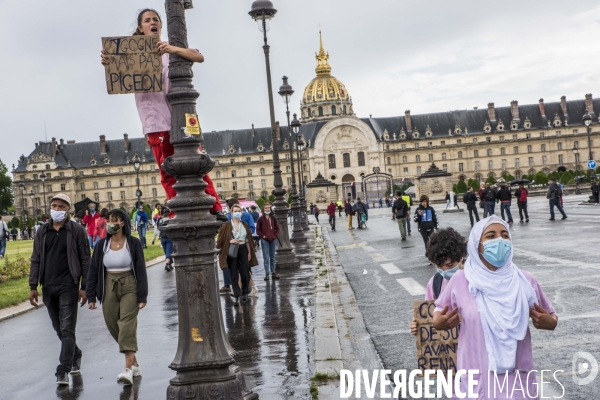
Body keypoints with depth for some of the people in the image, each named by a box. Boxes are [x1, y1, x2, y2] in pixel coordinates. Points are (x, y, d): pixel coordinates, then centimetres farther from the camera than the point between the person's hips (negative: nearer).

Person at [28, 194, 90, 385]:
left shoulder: (77, 231, -4)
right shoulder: (42, 232, 8)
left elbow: (85, 260, -4)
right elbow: (36, 260, 10)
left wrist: (84, 287, -9)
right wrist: (33, 287, 3)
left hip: (68, 287, -5)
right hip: (48, 287, 5)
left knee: (67, 330, -8)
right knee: (59, 329, 15)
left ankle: (63, 371, -7)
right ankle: (75, 355, 37)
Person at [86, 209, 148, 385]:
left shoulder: (133, 243, -3)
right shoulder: (102, 244, 6)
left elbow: (140, 270, -3)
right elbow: (93, 270, 8)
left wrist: (142, 296, -8)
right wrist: (91, 296, 4)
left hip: (129, 287, -4)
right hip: (109, 289, 4)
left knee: (127, 325, -15)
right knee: (113, 327, 5)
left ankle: (128, 369, -21)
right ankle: (135, 364, 21)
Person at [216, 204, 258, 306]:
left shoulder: (245, 225, 10)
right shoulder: (226, 226, -1)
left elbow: (248, 240, 12)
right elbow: (221, 240, 0)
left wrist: (249, 252, 9)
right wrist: (230, 241, -16)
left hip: (243, 249, 3)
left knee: (245, 274, 1)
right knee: (234, 275, 0)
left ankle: (245, 292, 24)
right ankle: (237, 297, 5)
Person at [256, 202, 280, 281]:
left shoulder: (273, 218, 5)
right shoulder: (260, 219, -3)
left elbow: (277, 228, 11)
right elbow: (258, 230, 1)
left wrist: (275, 235, -1)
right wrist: (262, 236, -9)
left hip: (273, 239, 3)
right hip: (265, 240, -3)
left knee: (272, 257, 11)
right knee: (266, 258, -3)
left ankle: (273, 272, 19)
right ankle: (267, 274, 0)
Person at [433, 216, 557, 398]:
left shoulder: (525, 281, -3)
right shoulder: (461, 280, -6)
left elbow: (550, 317, 9)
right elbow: (439, 310, 8)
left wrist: (549, 322, -12)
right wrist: (438, 323, -13)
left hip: (518, 376, 1)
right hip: (476, 377, -1)